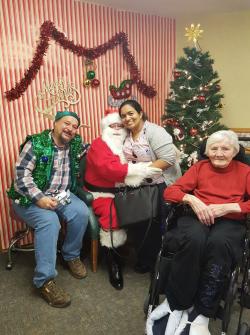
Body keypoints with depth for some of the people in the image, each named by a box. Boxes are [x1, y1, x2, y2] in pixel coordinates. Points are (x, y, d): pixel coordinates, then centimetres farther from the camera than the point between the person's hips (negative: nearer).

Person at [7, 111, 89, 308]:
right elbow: (22, 174, -15)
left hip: (61, 195, 5)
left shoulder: (76, 145, 6)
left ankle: (71, 255, 3)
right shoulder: (36, 143, -9)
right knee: (49, 221, -31)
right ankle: (44, 280, -22)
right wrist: (39, 198, -24)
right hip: (31, 198, -4)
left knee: (82, 212, -22)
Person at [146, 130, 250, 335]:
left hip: (230, 221, 0)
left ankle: (201, 314, -23)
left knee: (219, 242, -36)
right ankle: (176, 304, -18)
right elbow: (170, 191, 8)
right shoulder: (199, 167, 17)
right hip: (197, 216, 1)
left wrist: (227, 207, -12)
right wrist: (191, 199, -11)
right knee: (193, 239, -35)